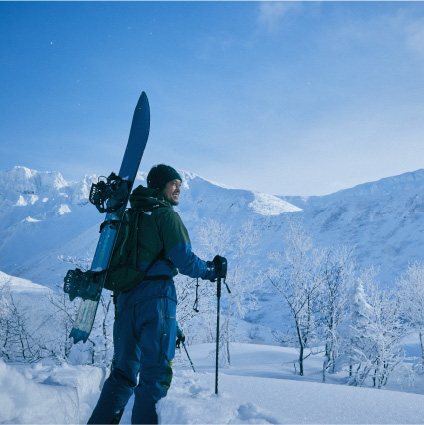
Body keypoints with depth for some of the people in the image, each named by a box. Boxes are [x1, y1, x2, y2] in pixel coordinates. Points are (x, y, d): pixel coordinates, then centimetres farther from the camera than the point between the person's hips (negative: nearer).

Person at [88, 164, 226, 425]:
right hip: (156, 297, -7)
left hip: (125, 298, 8)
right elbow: (184, 260, -11)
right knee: (156, 373, -1)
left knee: (123, 372, 16)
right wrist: (211, 270, 6)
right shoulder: (166, 214, -5)